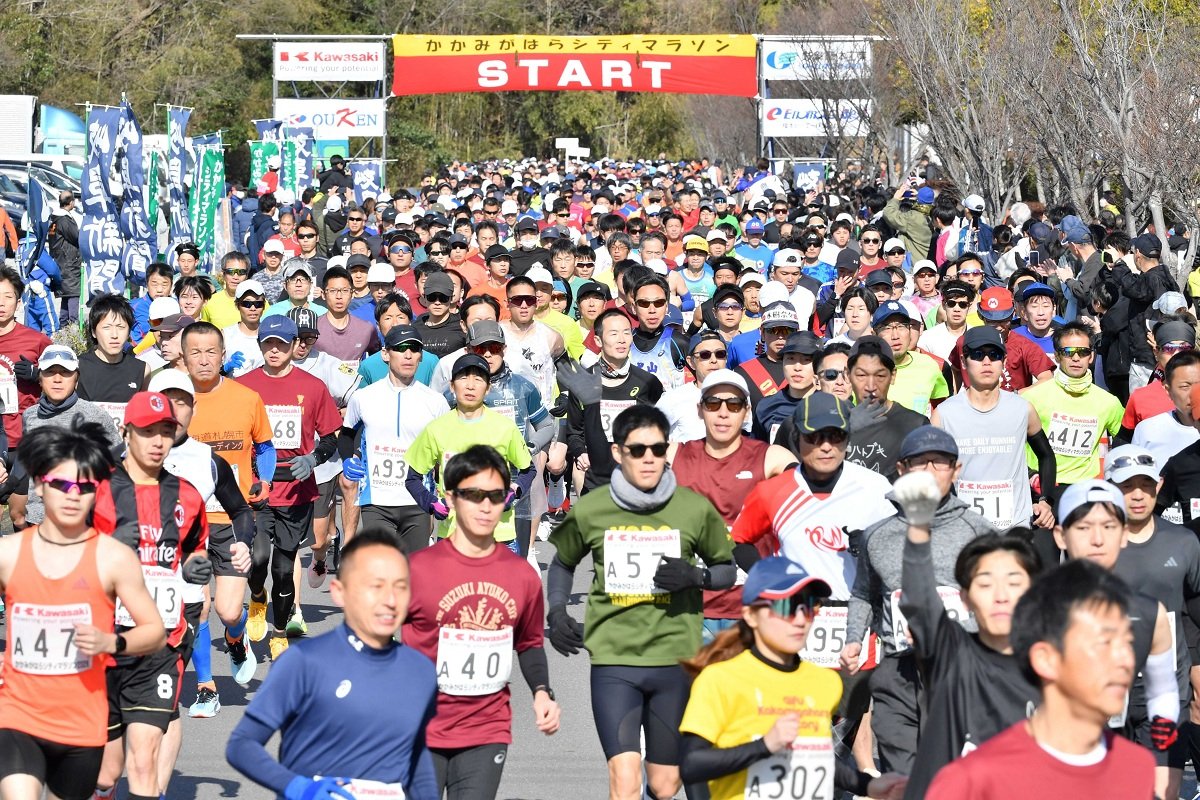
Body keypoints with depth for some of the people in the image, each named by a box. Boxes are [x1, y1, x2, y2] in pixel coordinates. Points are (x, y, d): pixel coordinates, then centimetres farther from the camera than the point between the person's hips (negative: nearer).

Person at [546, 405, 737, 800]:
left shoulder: (696, 509, -2)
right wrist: (556, 613, 3)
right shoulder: (588, 511, -1)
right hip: (613, 659, -1)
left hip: (675, 657, 1)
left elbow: (729, 570, 10)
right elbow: (563, 563, 18)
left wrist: (696, 576, -11)